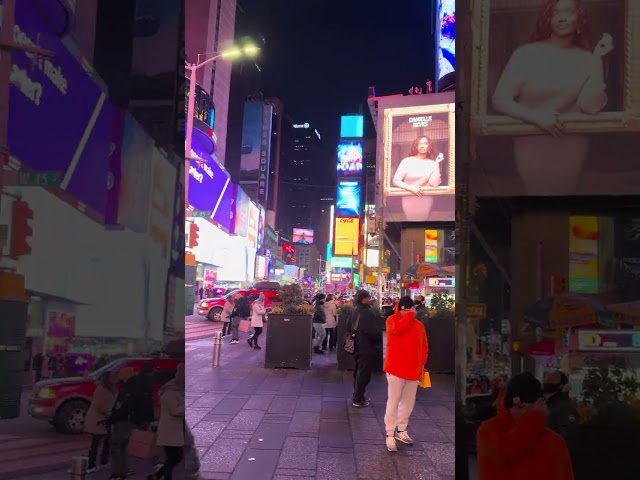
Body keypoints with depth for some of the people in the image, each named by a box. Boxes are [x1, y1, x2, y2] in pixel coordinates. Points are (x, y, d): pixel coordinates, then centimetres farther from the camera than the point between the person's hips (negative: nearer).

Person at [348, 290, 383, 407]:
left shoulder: (354, 311, 7)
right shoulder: (366, 313, -22)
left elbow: (349, 328, 16)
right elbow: (372, 331, -26)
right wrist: (379, 337, -7)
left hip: (358, 347, 9)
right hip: (367, 348, -9)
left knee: (358, 372, 19)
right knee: (364, 374, -1)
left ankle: (357, 396, 30)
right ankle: (358, 399, 5)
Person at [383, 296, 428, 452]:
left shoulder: (419, 325, 8)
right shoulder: (392, 320, -5)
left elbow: (423, 347, 12)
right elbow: (399, 328, -28)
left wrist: (422, 364, 4)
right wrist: (410, 315, -17)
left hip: (413, 370, 5)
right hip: (395, 369, -5)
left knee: (408, 403, 13)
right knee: (393, 402, -1)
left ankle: (401, 431, 27)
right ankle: (390, 435, 5)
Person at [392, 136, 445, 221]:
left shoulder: (432, 163, -1)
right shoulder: (407, 161, -6)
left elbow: (434, 184, -14)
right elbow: (395, 180, -7)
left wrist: (437, 164, -14)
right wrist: (411, 188, -17)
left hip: (425, 201, 1)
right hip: (409, 200, -1)